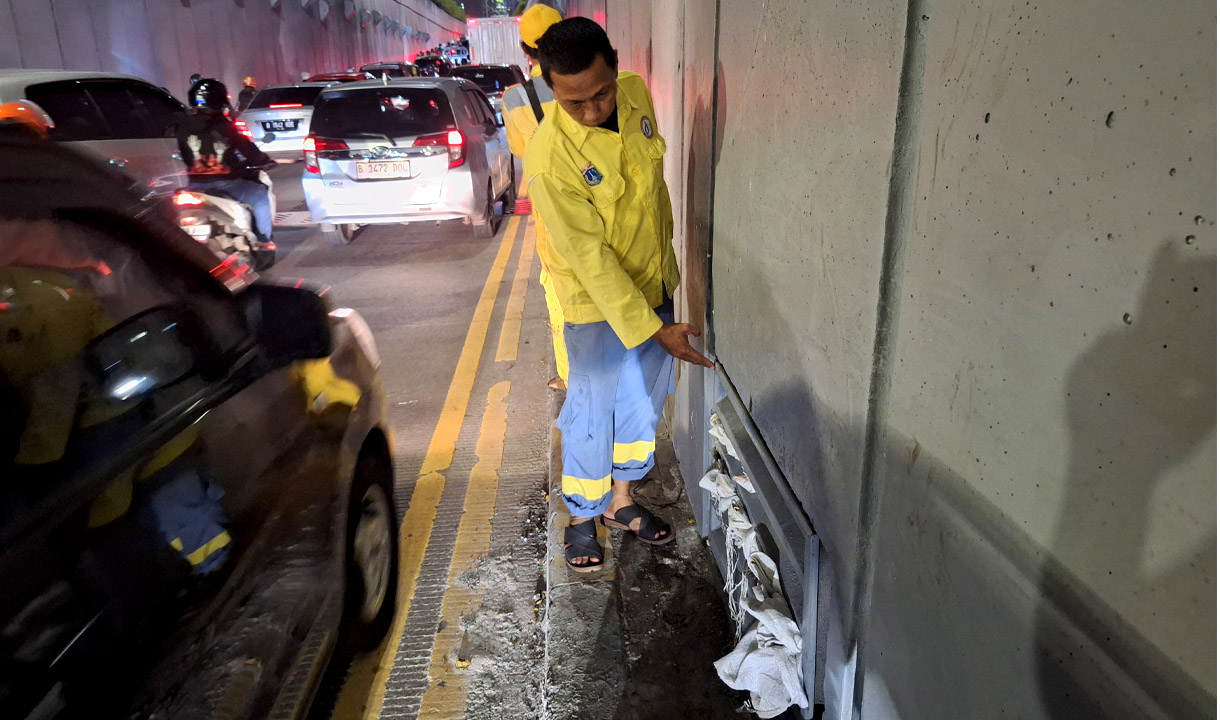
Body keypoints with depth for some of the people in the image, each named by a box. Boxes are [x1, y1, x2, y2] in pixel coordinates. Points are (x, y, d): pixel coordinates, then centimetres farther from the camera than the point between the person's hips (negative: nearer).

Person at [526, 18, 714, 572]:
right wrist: (655, 330, -24)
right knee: (592, 416, 9)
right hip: (598, 304, -6)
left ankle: (621, 500, 39)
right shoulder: (550, 159, -28)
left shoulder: (637, 94, -8)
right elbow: (591, 259, -26)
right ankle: (582, 517, 33)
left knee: (642, 405, 18)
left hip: (655, 285, 6)